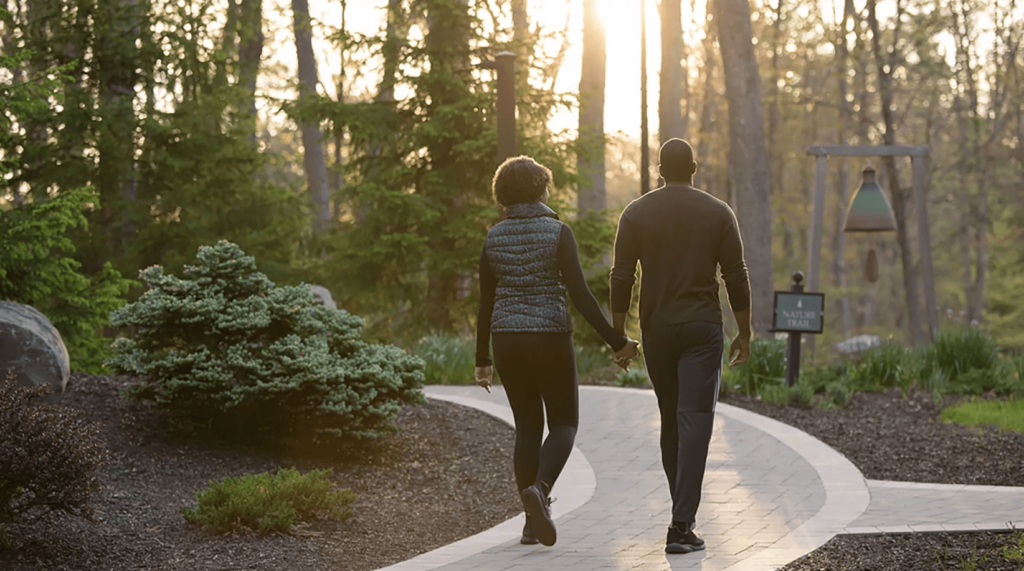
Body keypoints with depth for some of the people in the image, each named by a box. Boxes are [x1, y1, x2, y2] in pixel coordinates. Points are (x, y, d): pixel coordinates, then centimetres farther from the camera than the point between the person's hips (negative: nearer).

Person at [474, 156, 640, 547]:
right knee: (564, 424, 9)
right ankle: (539, 490, -18)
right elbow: (579, 294, -14)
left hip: (508, 338, 4)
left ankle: (532, 521, 9)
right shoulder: (557, 232, -9)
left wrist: (482, 360, 14)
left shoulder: (494, 238, 4)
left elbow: (486, 304, 6)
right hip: (549, 338, -4)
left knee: (527, 426, 14)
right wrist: (615, 341, -9)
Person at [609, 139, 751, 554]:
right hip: (702, 330, -2)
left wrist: (619, 334, 4)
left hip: (656, 330, 2)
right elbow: (736, 279, -1)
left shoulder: (636, 213, 2)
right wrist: (744, 334, 7)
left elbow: (621, 279, -2)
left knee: (670, 421, 17)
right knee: (694, 422, -7)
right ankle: (681, 527, -15)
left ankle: (683, 513, 27)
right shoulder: (718, 213, 0)